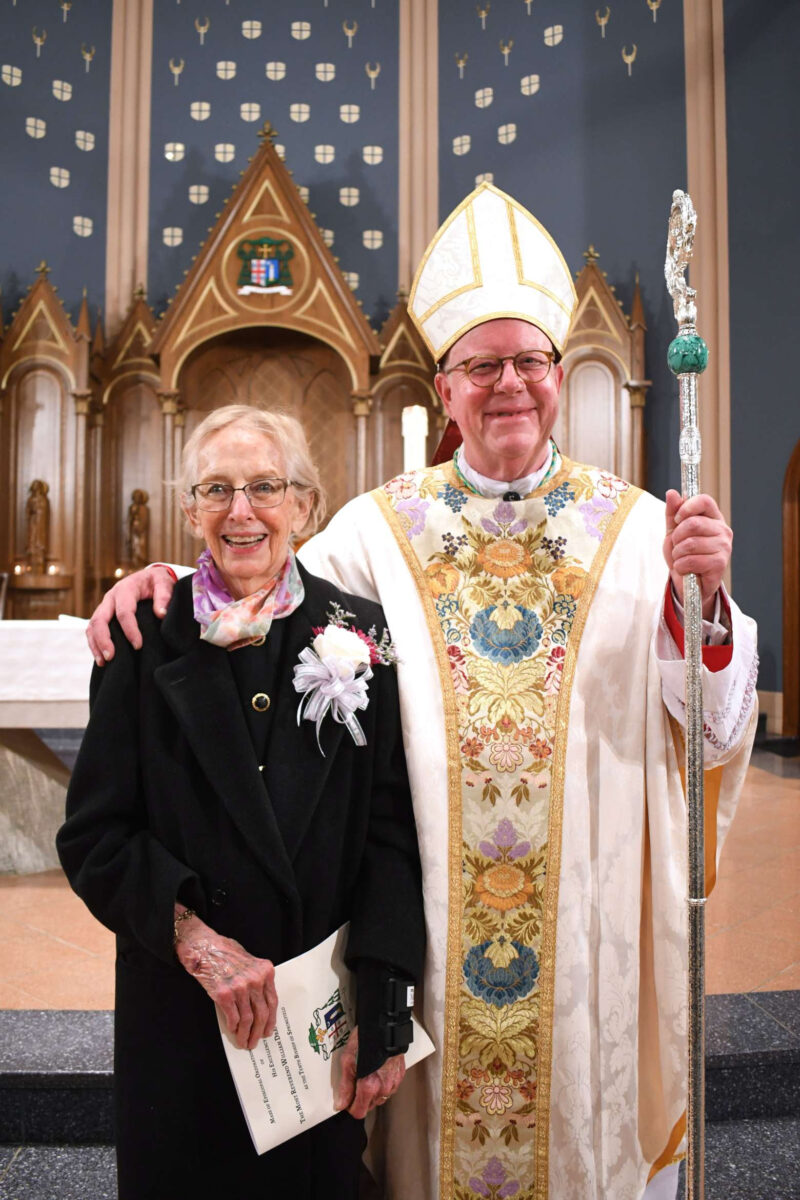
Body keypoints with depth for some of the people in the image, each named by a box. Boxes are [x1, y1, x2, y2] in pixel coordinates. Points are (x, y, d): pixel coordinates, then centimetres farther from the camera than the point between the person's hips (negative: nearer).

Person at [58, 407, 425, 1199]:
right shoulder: (148, 638, -6)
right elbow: (93, 835, -5)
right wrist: (196, 940, -17)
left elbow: (393, 830, -7)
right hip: (181, 1011, 0)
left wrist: (378, 1012, -11)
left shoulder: (359, 635, -6)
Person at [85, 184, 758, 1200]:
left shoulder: (635, 528, -3)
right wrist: (165, 577, -10)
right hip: (427, 911, 0)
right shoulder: (380, 528, -3)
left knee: (582, 1106, 18)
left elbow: (712, 732, -5)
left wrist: (703, 602, -22)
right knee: (443, 1115, 17)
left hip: (585, 906, 1)